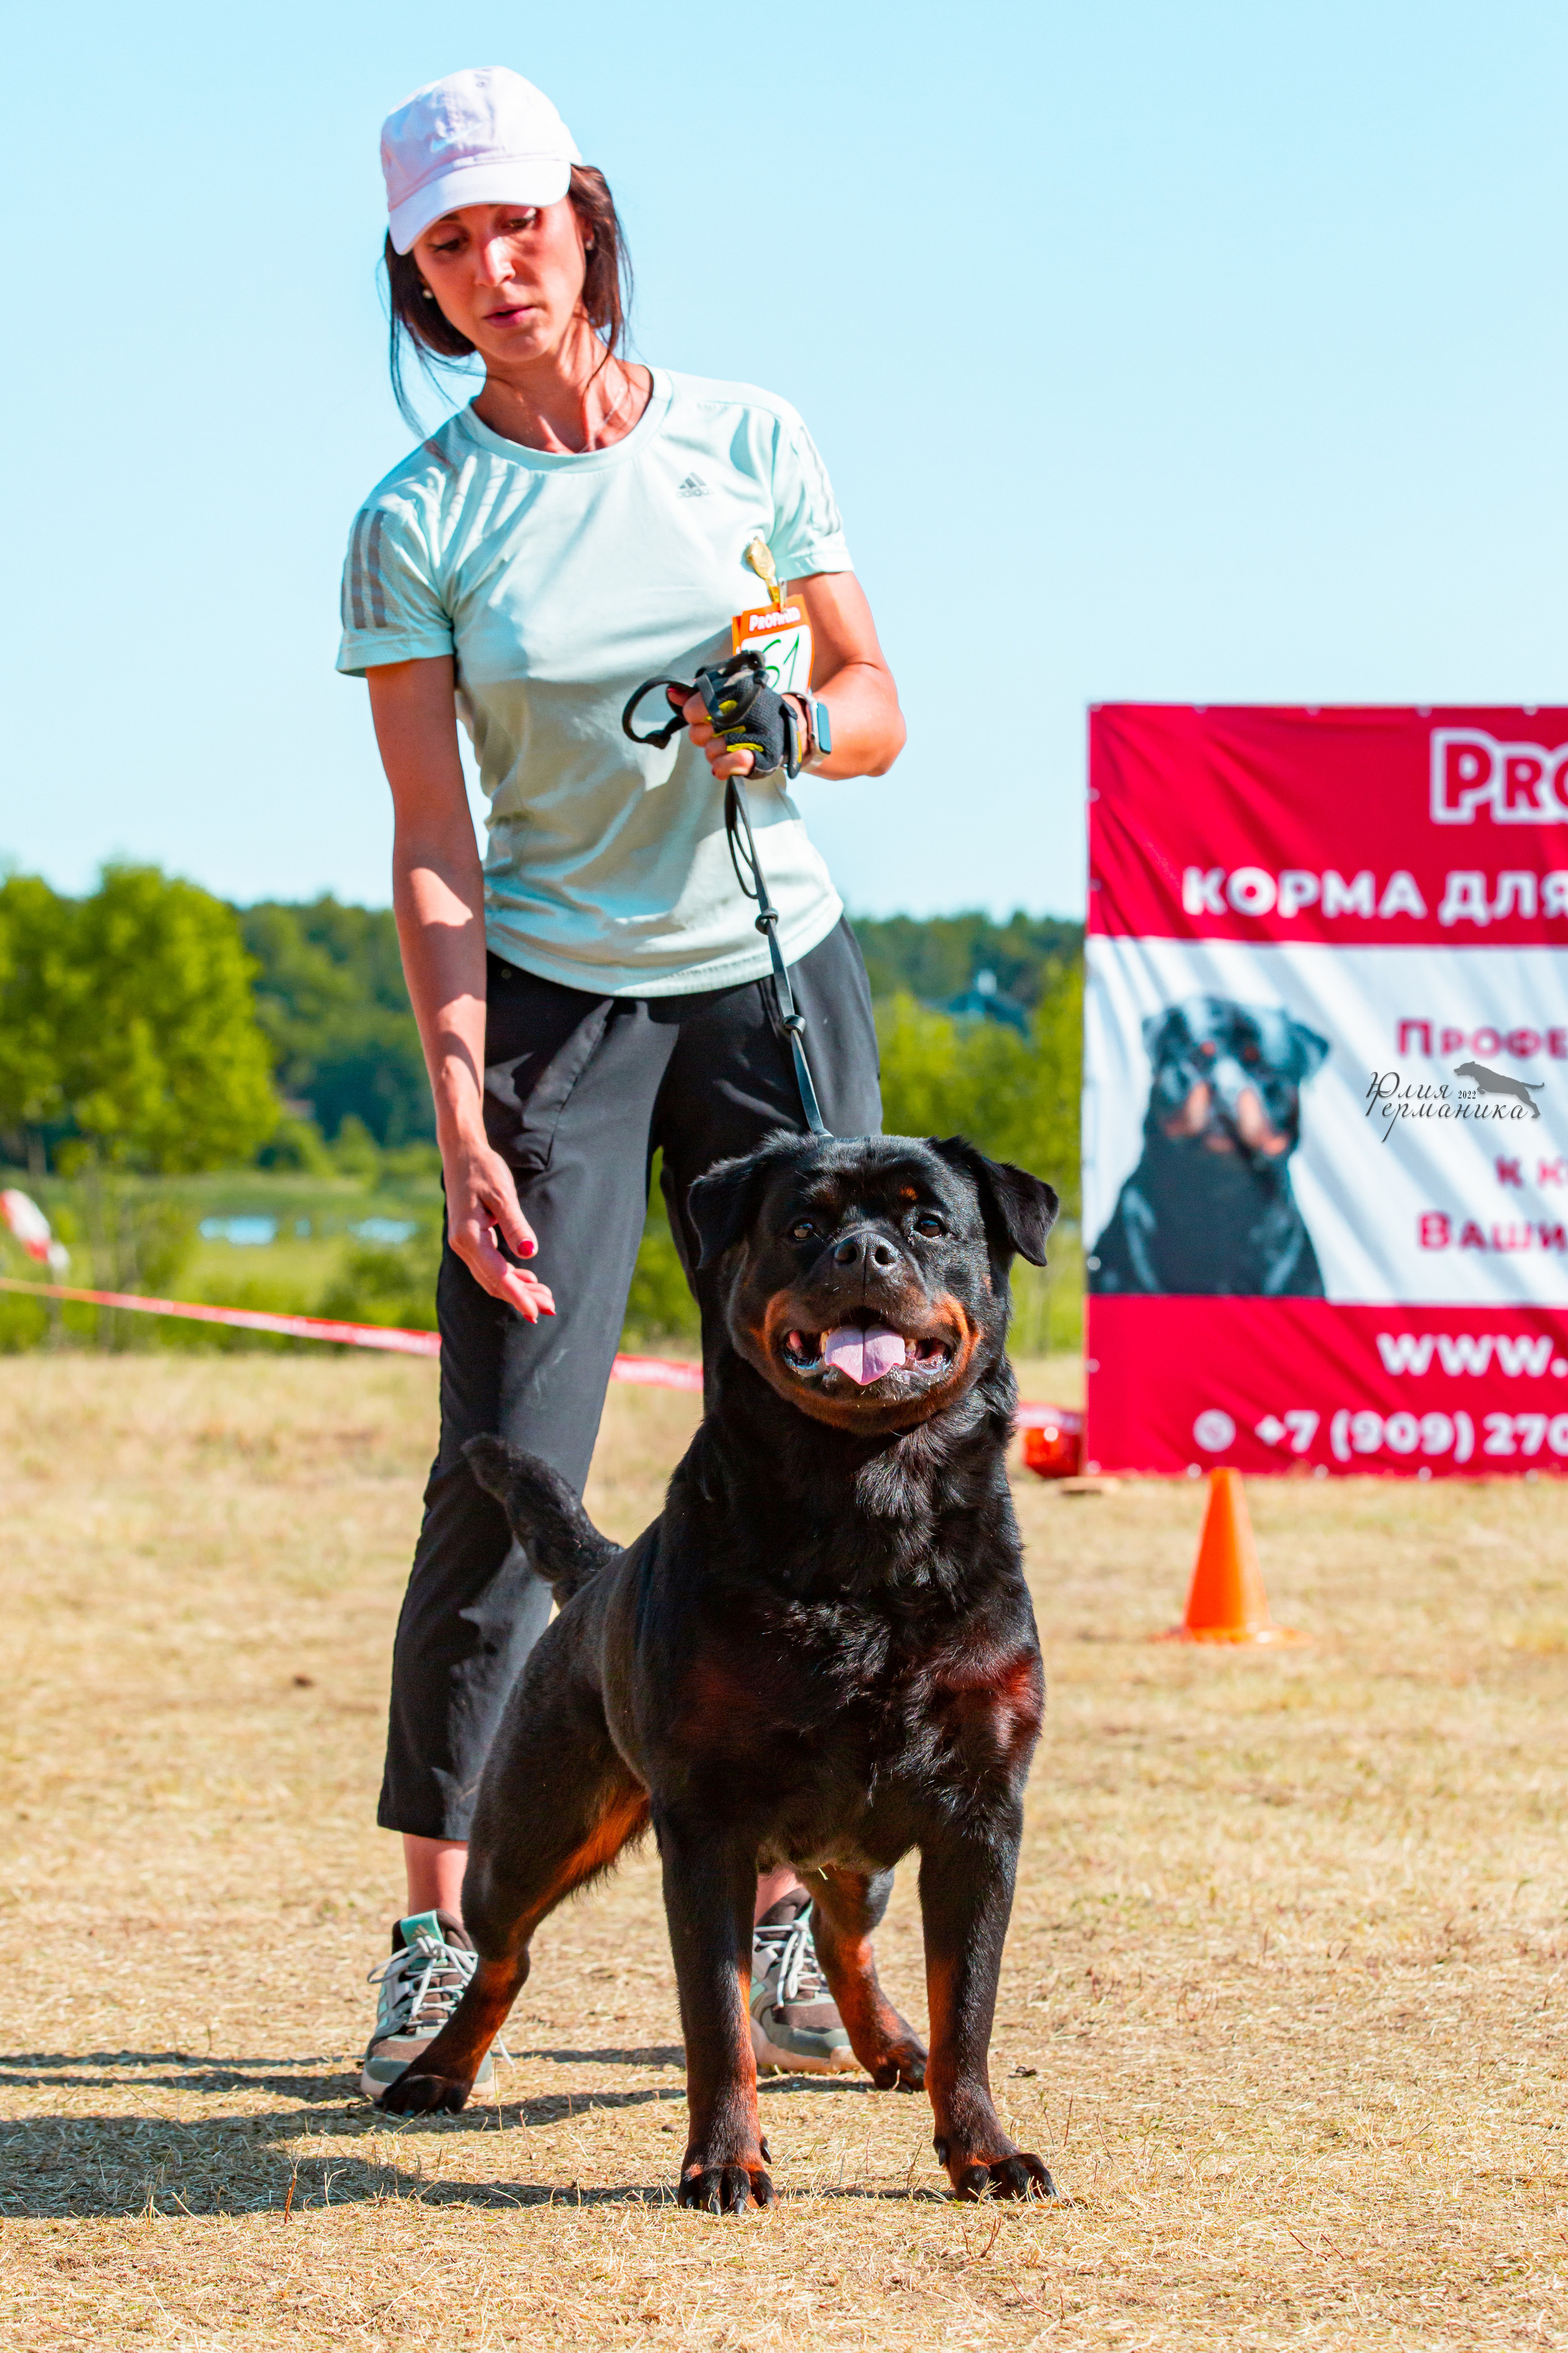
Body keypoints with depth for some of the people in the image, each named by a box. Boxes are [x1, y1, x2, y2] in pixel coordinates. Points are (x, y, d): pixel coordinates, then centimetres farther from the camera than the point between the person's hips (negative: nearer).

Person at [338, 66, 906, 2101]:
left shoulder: (751, 444, 1)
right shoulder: (417, 524, -4)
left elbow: (877, 707, 7)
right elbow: (432, 844, -8)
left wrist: (779, 724, -17)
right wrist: (460, 1112, -18)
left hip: (779, 980, 2)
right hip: (554, 999, -2)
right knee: (504, 1474, -9)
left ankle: (780, 1920, 9)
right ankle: (437, 1933, -1)